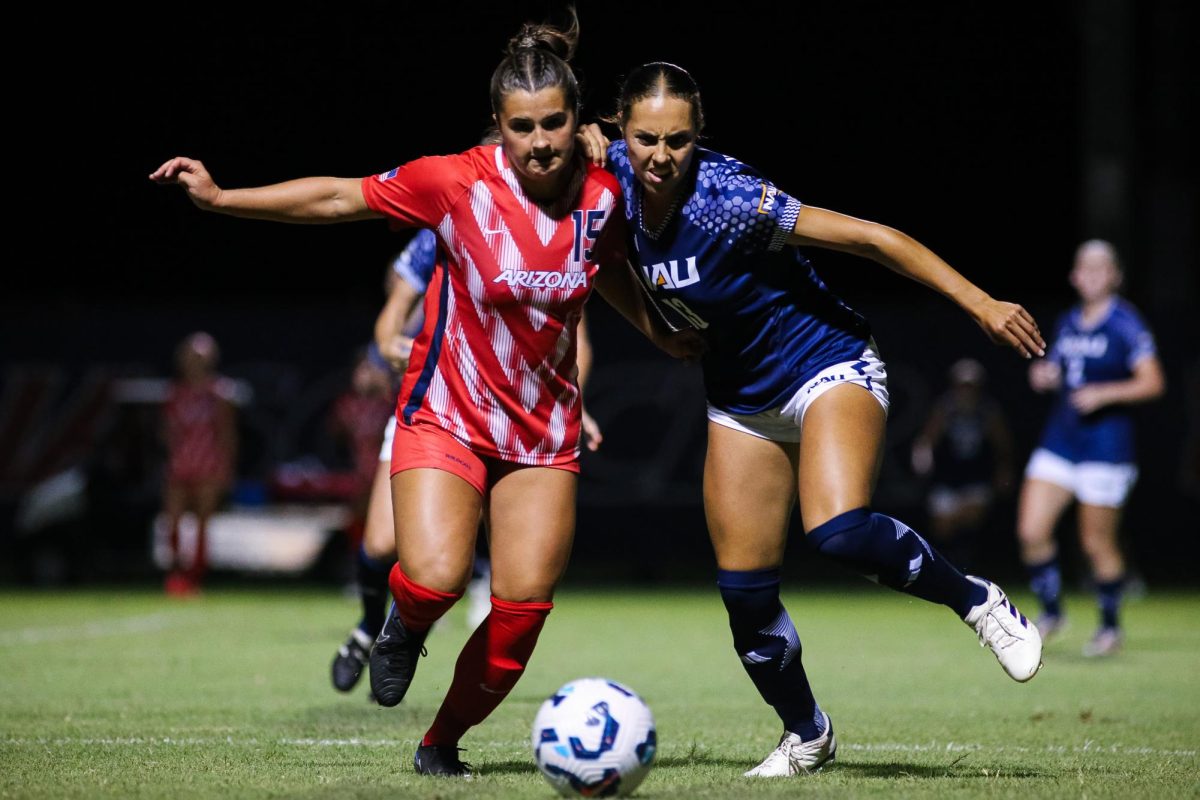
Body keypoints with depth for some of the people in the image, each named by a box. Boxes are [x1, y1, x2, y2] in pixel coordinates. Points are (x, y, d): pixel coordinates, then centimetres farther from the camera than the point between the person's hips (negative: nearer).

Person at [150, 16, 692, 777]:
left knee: (523, 608, -5)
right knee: (436, 578, -25)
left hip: (544, 430, 3)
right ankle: (404, 626, 14)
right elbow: (341, 198, -6)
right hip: (446, 418, -3)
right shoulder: (458, 182, -16)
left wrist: (664, 334, 28)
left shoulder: (602, 195, -6)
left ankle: (442, 743, 19)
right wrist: (220, 197, -9)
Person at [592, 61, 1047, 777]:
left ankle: (975, 599, -7)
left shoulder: (724, 197, -28)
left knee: (839, 532, -32)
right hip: (742, 399, 6)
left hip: (828, 367, -6)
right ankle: (807, 735, 26)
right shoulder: (619, 176, -11)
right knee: (745, 595, 3)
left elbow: (868, 237, -26)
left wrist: (979, 303, -30)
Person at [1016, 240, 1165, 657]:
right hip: (1060, 439, 6)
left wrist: (1104, 394, -21)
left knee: (1097, 542, 0)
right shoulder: (1067, 324, 12)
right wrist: (1045, 376, 1)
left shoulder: (1126, 323, -7)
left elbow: (1152, 383, -10)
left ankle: (1111, 626, 19)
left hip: (1105, 445, -6)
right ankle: (1050, 611, 14)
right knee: (1031, 531, -5)